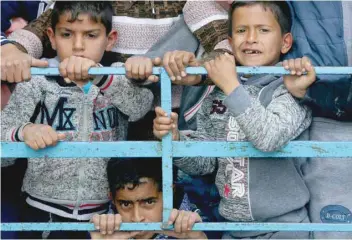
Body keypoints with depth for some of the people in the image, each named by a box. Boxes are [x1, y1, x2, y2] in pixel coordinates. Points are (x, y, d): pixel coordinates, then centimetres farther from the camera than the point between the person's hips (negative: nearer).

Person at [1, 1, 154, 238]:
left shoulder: (118, 78, 1)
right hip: (45, 212, -1)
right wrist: (24, 132, -28)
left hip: (104, 212, 1)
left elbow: (140, 107, -18)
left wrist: (98, 74, -34)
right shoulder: (37, 81, -3)